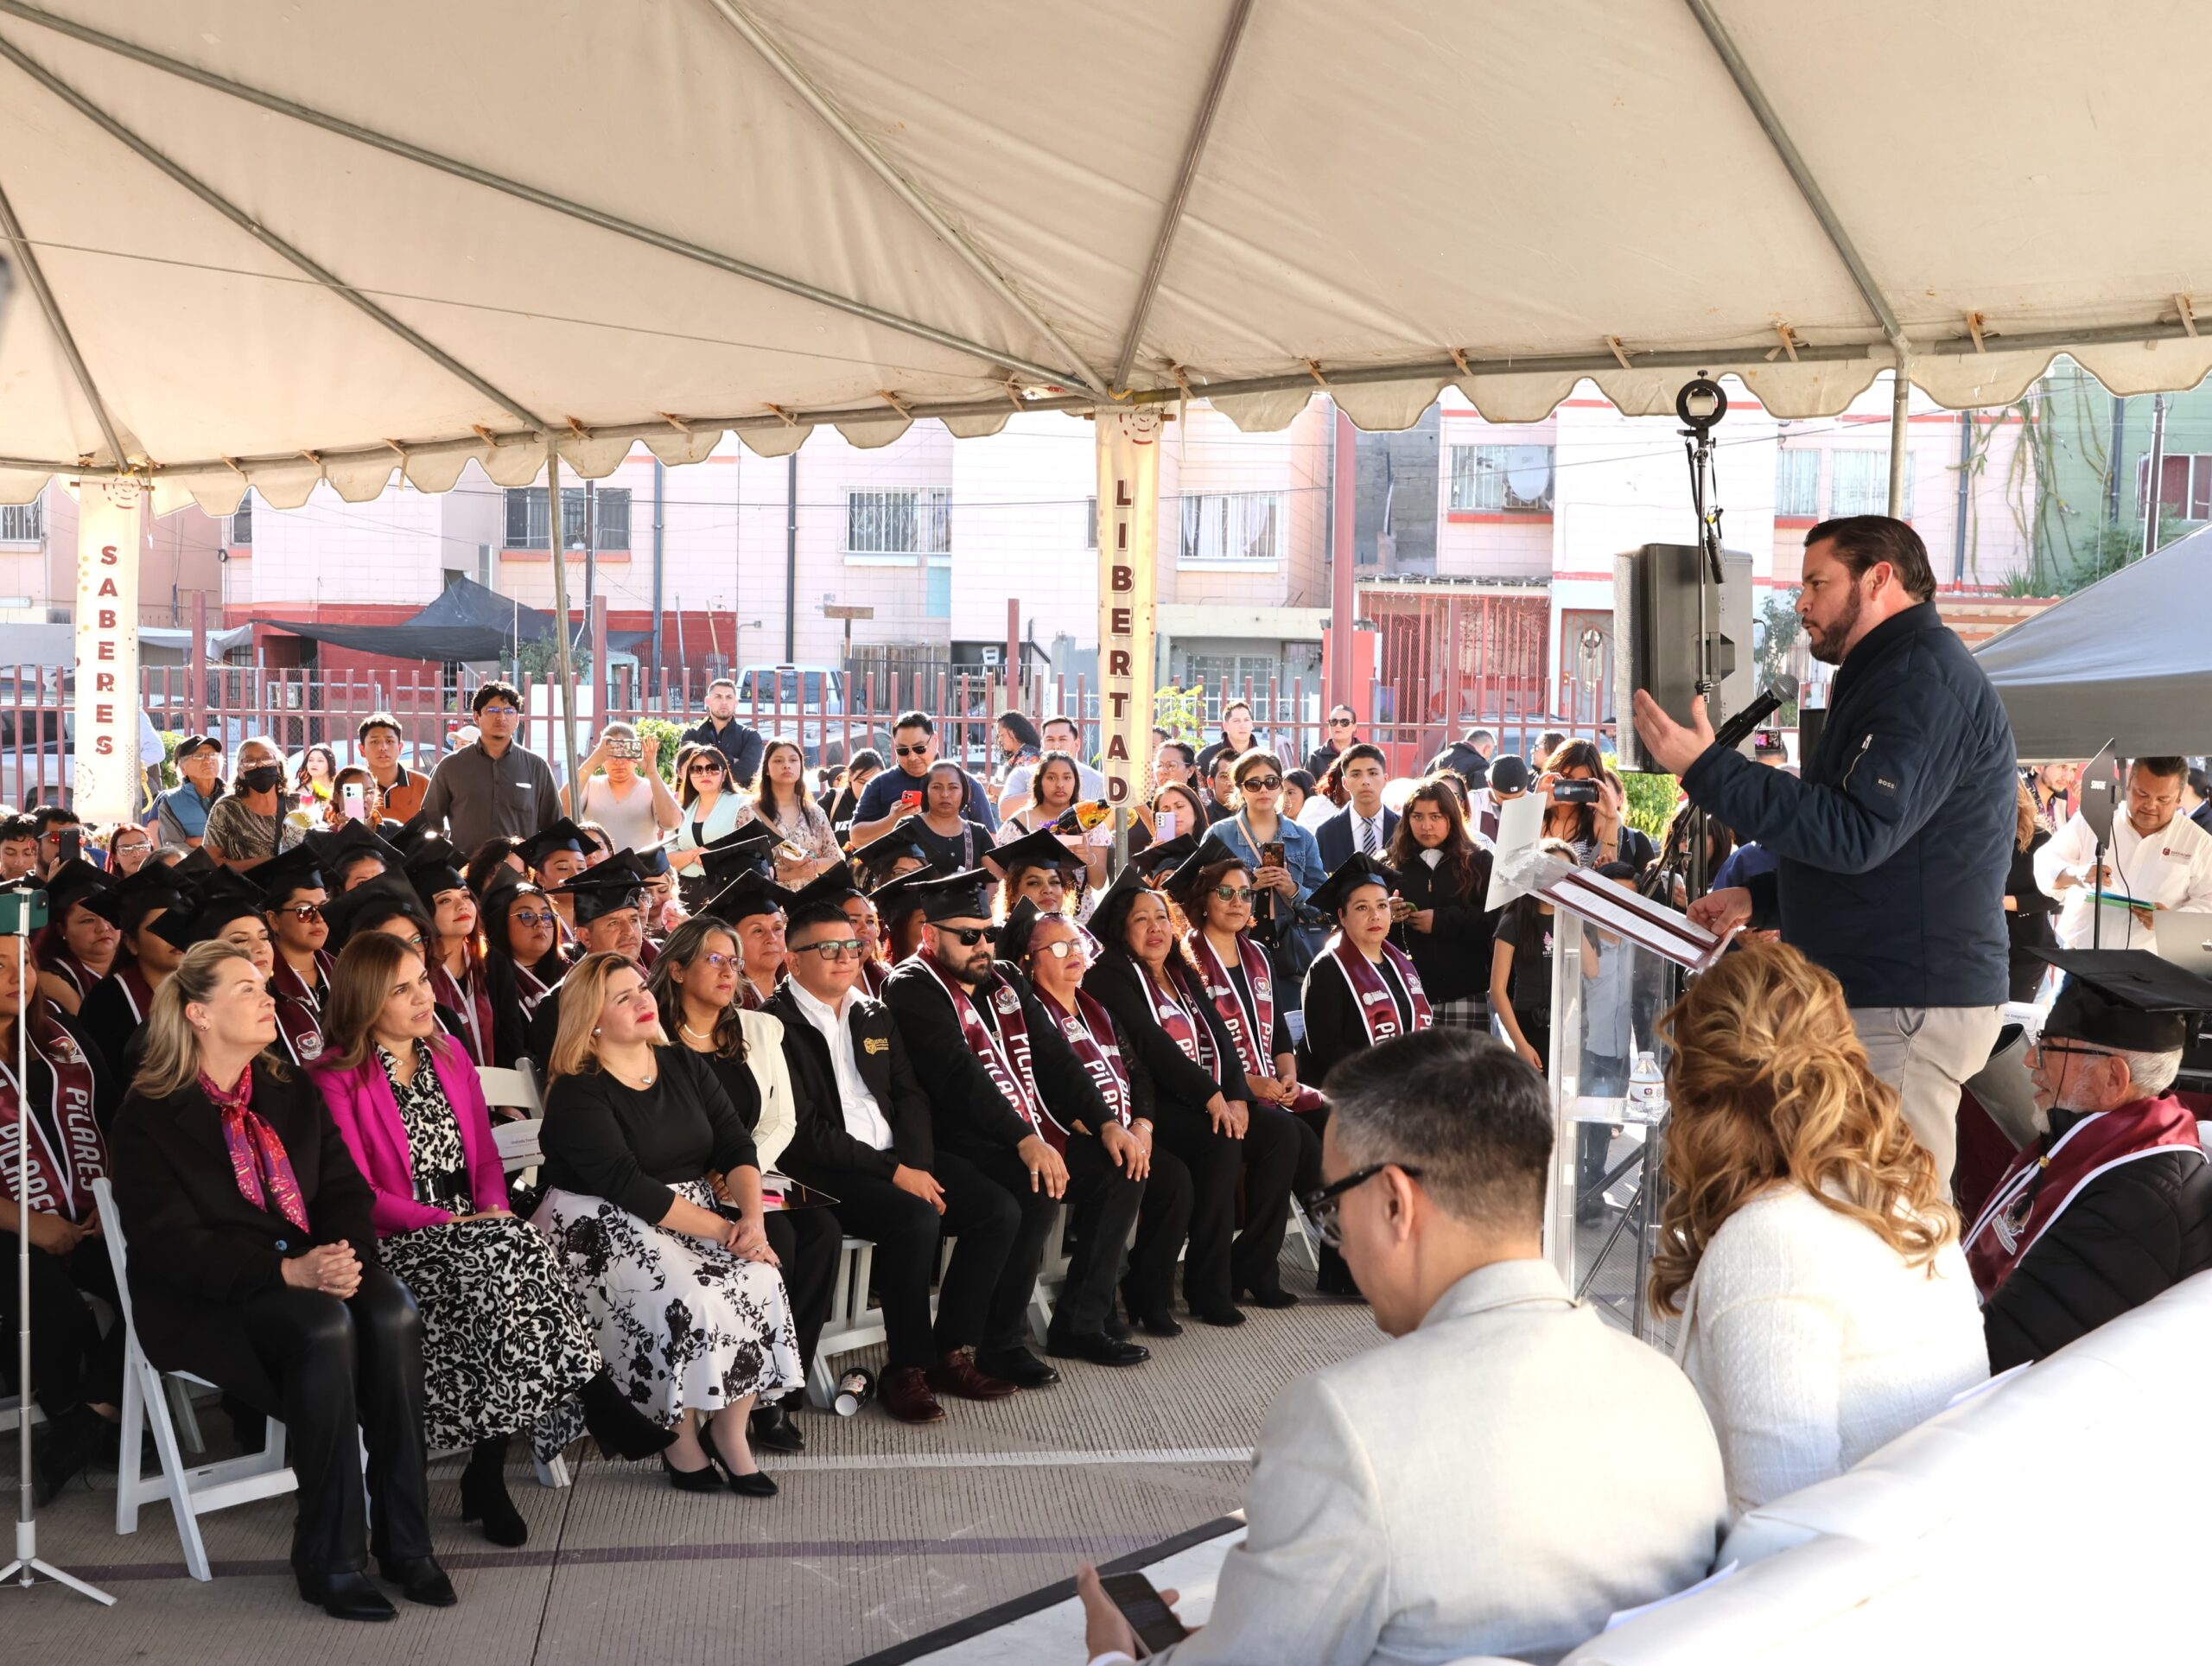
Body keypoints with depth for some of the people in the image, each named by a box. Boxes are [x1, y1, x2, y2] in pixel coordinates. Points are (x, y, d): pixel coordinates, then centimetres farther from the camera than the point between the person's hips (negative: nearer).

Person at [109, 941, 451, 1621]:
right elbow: (169, 1241, -12)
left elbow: (347, 1191, 9)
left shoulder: (294, 1095, 16)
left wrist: (347, 1255, -15)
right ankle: (329, 1560, -26)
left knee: (393, 1311, -28)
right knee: (323, 1328, -35)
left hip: (314, 1271, 5)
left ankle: (404, 1540, -22)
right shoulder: (149, 1118, -1)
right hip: (206, 1303, -5)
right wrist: (287, 1272, -25)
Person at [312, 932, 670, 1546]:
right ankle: (599, 1407, -29)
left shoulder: (448, 1054, 16)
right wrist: (448, 1220, -18)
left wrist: (494, 1210, -5)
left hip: (475, 1231, 5)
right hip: (399, 1244, -5)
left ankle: (488, 1468, -28)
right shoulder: (336, 1079, -2)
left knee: (502, 1271, -31)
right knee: (509, 1248, -34)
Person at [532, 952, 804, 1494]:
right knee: (689, 1297, -31)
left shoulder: (684, 1064, 9)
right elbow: (629, 1186, -20)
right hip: (607, 1227, -5)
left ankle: (729, 1430, -8)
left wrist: (751, 1216, -18)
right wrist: (723, 1230, -23)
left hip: (699, 1211, 6)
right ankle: (680, 1439, -10)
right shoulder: (577, 1094, -10)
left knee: (760, 1279, -22)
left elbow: (735, 1145, 2)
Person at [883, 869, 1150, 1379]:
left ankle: (1078, 1325, 4)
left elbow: (1054, 1056, 12)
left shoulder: (1005, 981, 16)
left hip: (1037, 1133, 9)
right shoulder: (912, 989, -10)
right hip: (965, 1142, -8)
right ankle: (997, 1345, -16)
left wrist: (1104, 1123, -1)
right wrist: (1025, 1142, -31)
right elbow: (959, 1074, -22)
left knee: (1121, 1173, -3)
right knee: (1035, 1194, -32)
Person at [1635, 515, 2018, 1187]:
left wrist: (1709, 771, -23)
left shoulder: (1925, 677, -14)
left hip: (1912, 1007, -11)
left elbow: (1858, 833, -25)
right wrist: (1760, 900, 17)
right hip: (1881, 993, 11)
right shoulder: (1892, 673, 21)